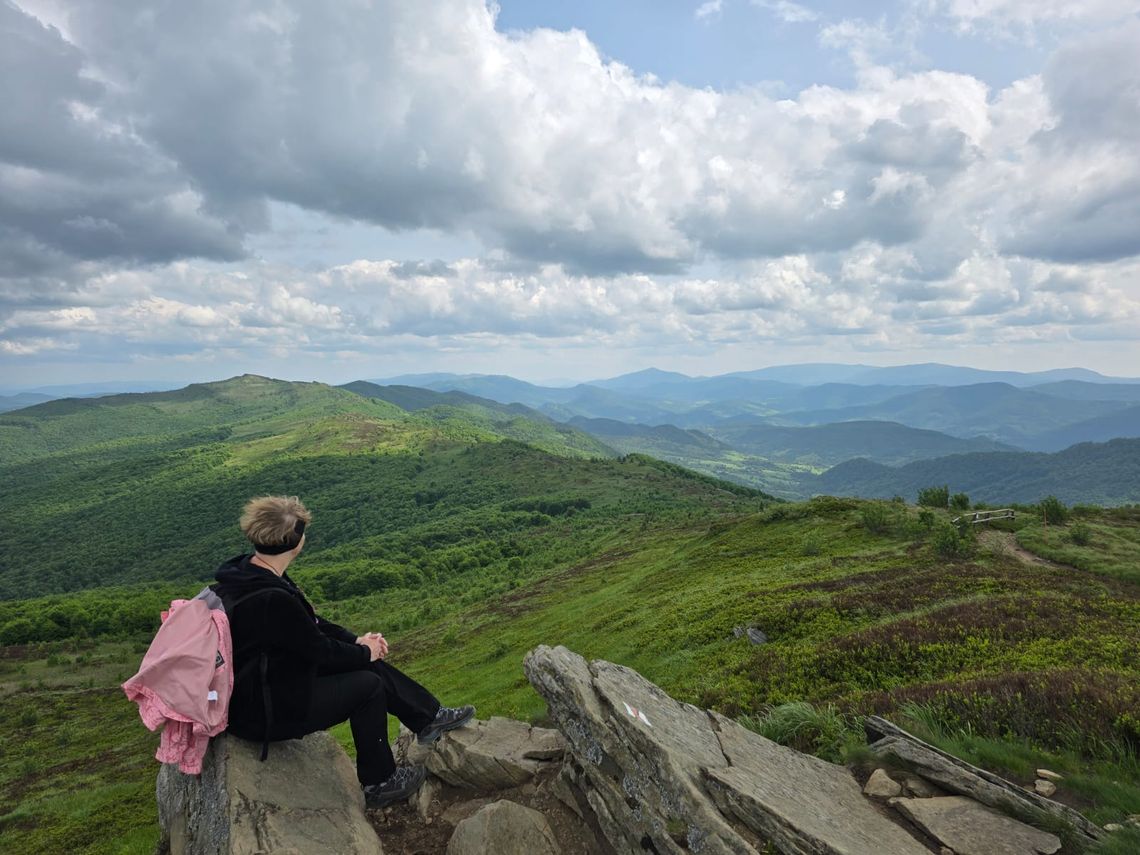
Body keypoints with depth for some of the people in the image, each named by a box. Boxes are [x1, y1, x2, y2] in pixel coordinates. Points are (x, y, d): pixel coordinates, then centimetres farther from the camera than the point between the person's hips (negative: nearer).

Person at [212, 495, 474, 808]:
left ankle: (429, 718, 22)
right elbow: (320, 649, -21)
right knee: (368, 685, -2)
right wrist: (364, 652, -3)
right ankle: (379, 784, 17)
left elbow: (308, 623, 7)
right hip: (261, 713, -9)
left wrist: (356, 640, 2)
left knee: (367, 661, 7)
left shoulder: (242, 571, -3)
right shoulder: (272, 599, -34)